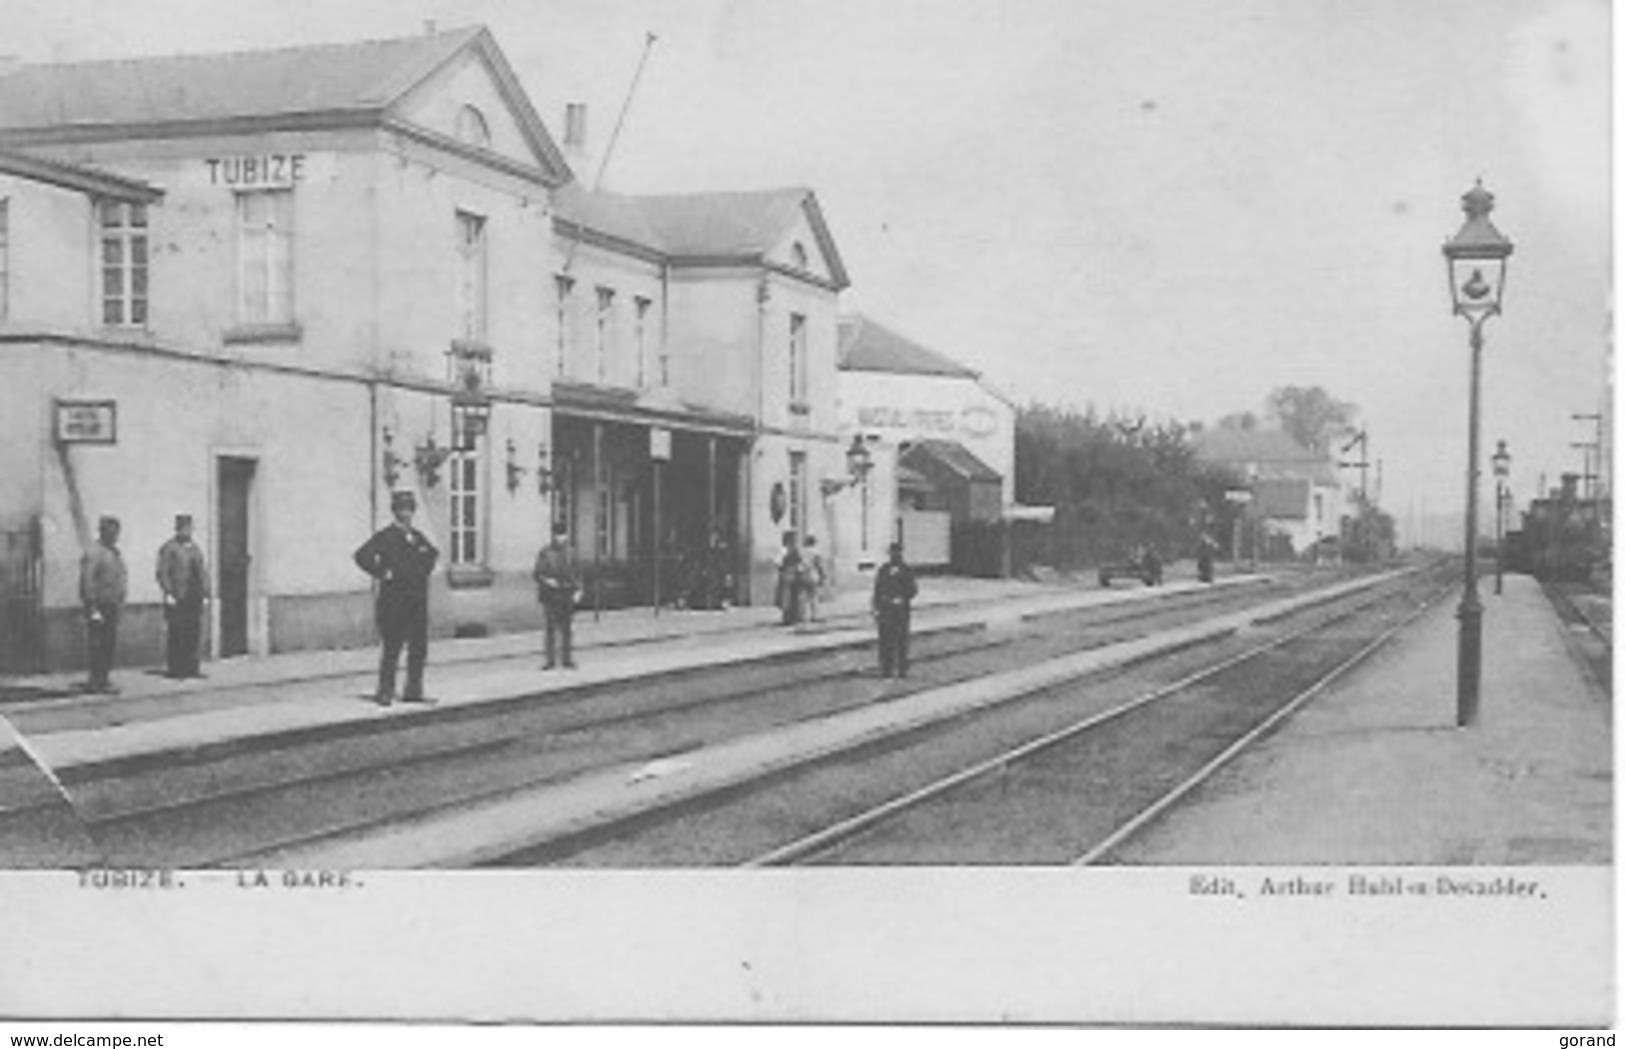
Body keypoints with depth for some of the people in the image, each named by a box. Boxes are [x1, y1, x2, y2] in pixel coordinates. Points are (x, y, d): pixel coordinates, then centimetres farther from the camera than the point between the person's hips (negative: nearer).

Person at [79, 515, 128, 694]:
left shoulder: (116, 553, 16)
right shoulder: (93, 553, -12)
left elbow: (122, 576, 25)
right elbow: (87, 581, -16)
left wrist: (121, 598, 16)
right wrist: (93, 608, -19)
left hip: (113, 605, 9)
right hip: (98, 605, -9)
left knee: (110, 643, 10)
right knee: (97, 644, -7)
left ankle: (104, 678, 16)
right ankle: (97, 681, -6)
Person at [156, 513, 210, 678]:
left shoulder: (195, 549, 17)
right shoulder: (168, 548, -2)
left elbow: (203, 572, 18)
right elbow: (162, 573, -8)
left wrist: (205, 593, 10)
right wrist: (168, 593, -16)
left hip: (194, 600, 6)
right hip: (176, 600, -6)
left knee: (193, 634, 5)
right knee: (175, 635, -5)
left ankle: (191, 668, 9)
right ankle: (173, 669, -1)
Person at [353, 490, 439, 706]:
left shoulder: (418, 537, 13)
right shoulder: (385, 536, -7)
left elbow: (433, 553, 32)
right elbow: (362, 556, -18)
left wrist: (426, 570, 15)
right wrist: (382, 573, -15)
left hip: (418, 601, 6)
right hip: (394, 600, -6)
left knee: (419, 648, 6)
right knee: (392, 649, -3)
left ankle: (413, 692, 14)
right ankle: (385, 693, 4)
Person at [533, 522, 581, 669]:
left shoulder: (569, 553, 7)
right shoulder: (545, 553, -2)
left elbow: (576, 573, 11)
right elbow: (537, 573, -2)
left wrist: (578, 590, 0)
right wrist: (546, 580, -22)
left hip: (567, 595, 3)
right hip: (551, 595, -3)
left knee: (566, 628, 6)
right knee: (552, 628, -2)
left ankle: (567, 659, 11)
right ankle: (551, 660, 3)